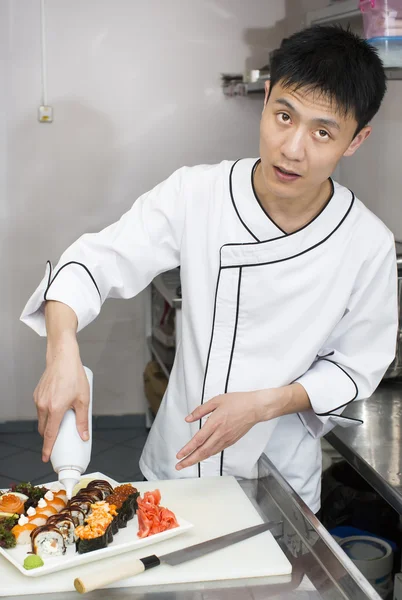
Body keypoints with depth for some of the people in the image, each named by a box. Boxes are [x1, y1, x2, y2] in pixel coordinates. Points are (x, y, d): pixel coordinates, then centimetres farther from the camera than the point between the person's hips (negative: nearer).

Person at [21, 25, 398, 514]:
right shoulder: (195, 195, -18)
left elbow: (356, 365, -7)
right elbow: (98, 260, -17)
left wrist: (263, 404, -21)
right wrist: (63, 351, -36)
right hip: (177, 459, 1)